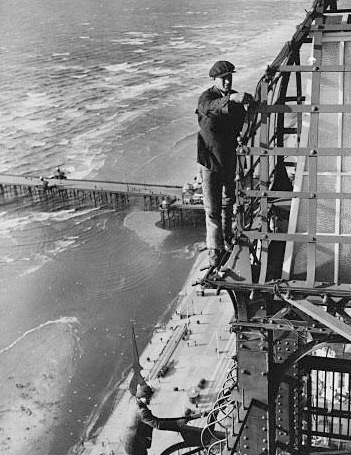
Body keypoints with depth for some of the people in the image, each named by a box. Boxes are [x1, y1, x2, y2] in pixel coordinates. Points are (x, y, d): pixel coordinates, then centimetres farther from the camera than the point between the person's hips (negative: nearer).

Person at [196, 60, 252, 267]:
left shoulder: (236, 98, 2)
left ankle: (227, 236, 42)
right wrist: (230, 99, -57)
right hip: (210, 160, -6)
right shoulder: (206, 97, -15)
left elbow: (243, 122, 17)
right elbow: (209, 107, -41)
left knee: (228, 201, 22)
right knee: (212, 208, -5)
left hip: (230, 159, 6)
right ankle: (215, 248, 6)